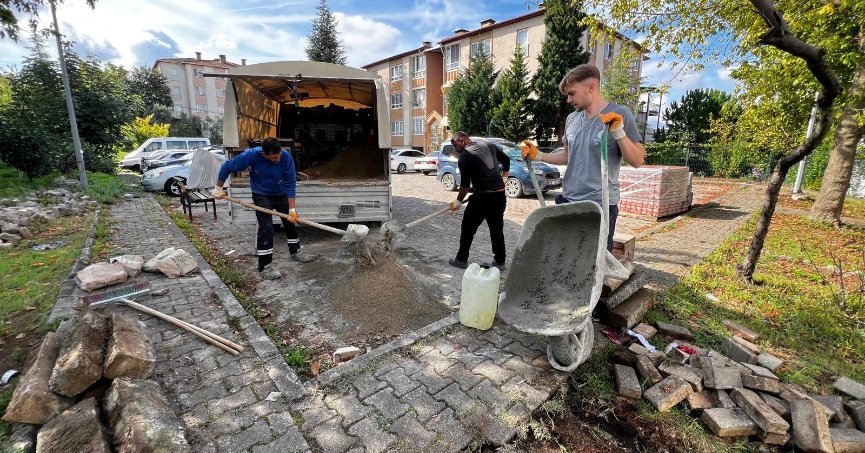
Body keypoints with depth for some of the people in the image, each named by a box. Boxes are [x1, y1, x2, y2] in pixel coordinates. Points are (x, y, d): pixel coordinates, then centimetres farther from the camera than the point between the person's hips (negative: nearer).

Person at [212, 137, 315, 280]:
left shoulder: (286, 157, -26)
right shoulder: (252, 155, -28)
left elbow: (290, 184, -21)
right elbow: (227, 167, -13)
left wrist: (292, 209, -24)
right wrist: (219, 188, -6)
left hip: (281, 194, 3)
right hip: (261, 195, -3)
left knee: (291, 221, 12)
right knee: (266, 227, -13)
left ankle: (295, 251, 35)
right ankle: (264, 266, -5)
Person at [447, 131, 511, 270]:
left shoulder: (464, 157, -7)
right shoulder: (489, 145, 11)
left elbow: (465, 185, -7)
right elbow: (506, 160, 20)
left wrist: (458, 201, 5)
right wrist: (504, 178, 28)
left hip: (482, 196, -6)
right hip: (500, 194, 6)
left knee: (468, 228, 8)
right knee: (497, 229, 14)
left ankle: (461, 260, 16)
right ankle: (500, 262, 20)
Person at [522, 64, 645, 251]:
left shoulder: (620, 114, -5)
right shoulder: (572, 119, 11)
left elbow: (637, 161, -7)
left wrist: (619, 132, -20)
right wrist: (538, 156, 10)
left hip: (601, 204, -5)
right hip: (568, 201, 5)